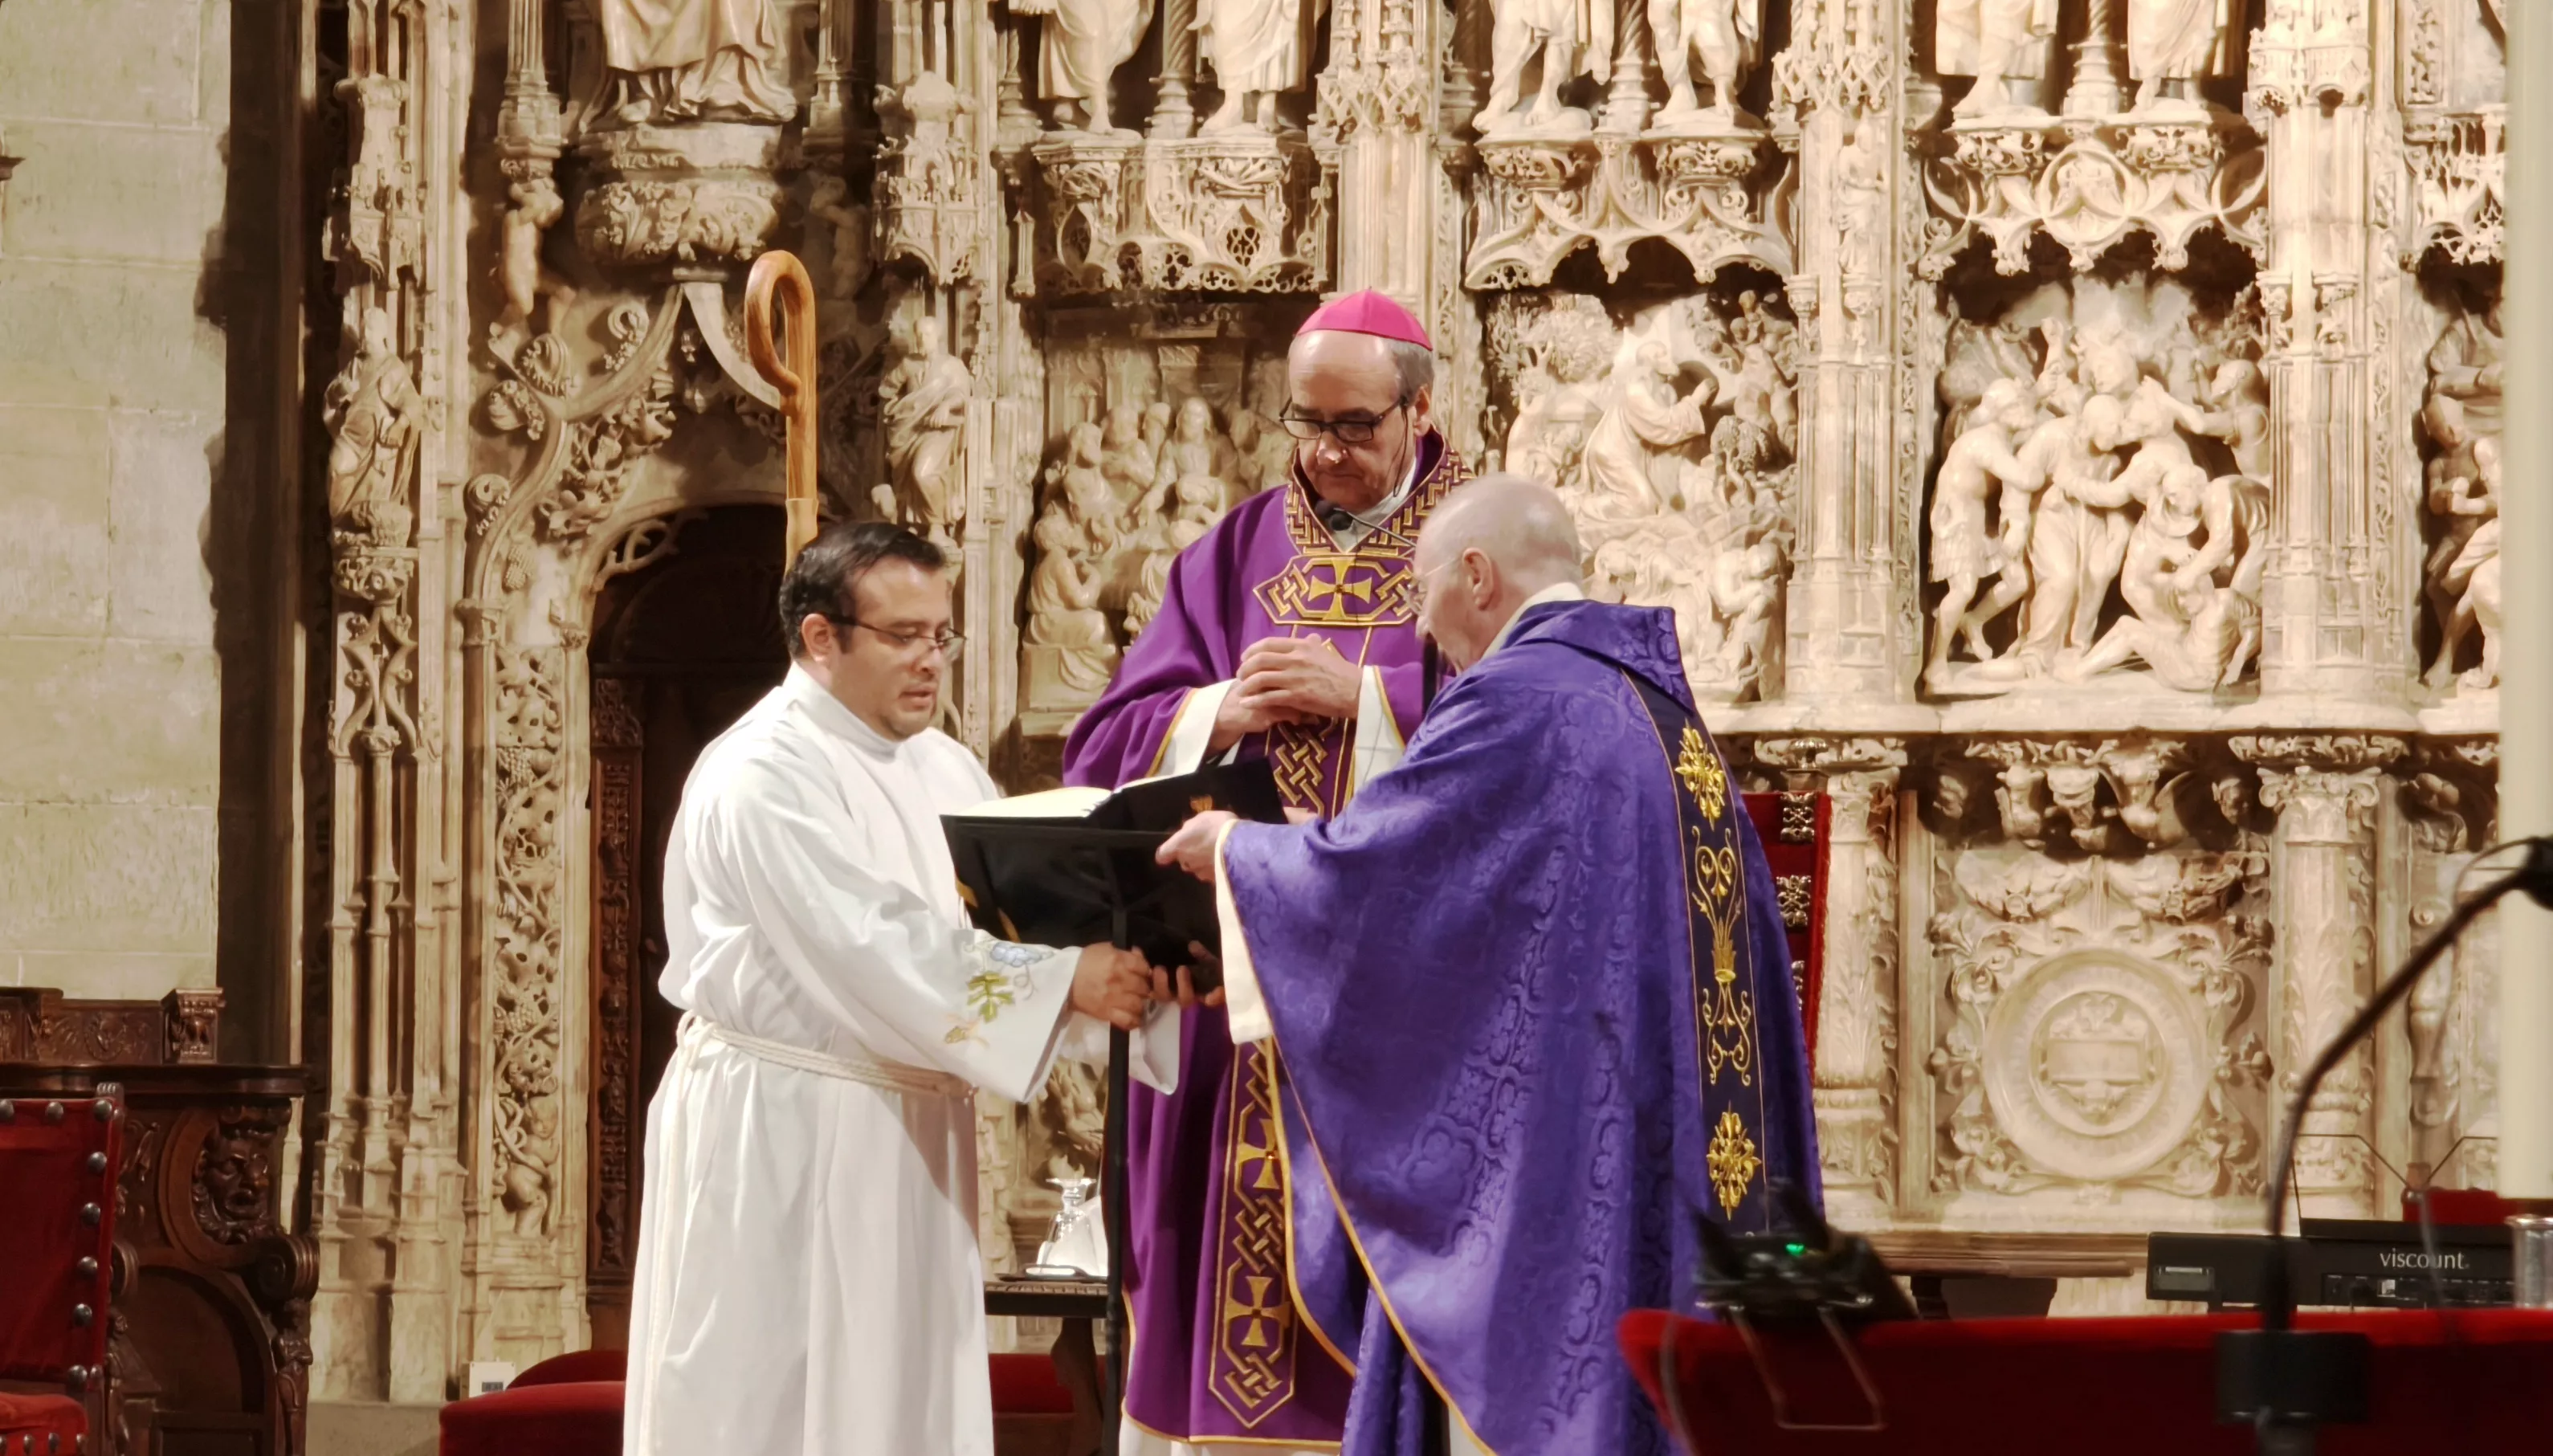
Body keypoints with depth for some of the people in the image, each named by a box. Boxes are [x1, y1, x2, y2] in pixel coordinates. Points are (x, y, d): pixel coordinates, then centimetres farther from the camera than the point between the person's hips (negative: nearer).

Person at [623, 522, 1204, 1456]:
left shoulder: (942, 773, 12)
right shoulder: (763, 774, -14)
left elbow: (1021, 917, 2)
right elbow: (873, 943, -24)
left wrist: (1128, 967, -19)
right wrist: (1066, 980, -26)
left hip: (905, 1142, 8)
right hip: (780, 1141, -8)